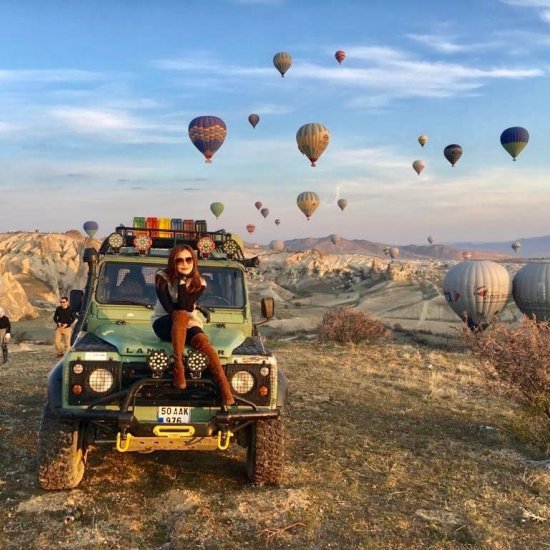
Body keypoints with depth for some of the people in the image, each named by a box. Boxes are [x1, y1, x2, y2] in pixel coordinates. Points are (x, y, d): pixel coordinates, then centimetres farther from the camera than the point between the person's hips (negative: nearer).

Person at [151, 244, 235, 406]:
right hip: (164, 324, -2)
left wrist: (182, 281, -22)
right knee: (181, 315, -38)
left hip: (188, 325, 2)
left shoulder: (199, 283, -4)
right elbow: (168, 307, -19)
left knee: (203, 342, -32)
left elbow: (185, 306, -19)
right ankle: (178, 367, -39)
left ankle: (226, 393, -42)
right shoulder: (162, 277, -10)